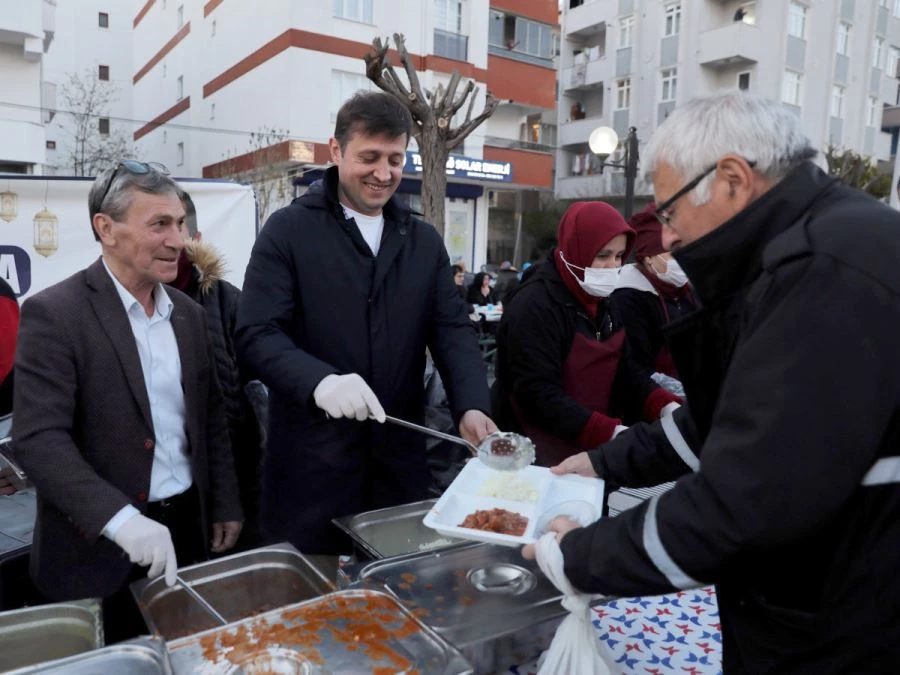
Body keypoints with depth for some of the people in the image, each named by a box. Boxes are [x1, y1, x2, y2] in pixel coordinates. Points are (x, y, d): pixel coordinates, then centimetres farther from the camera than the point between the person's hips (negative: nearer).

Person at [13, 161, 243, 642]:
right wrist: (121, 518, -31)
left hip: (188, 529, 5)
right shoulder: (53, 314, -13)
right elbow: (38, 439, -21)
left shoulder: (188, 313, 6)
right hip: (99, 545, -5)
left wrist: (225, 504, 10)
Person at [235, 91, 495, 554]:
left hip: (400, 461, 4)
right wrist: (320, 380, -30)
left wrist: (471, 406, -14)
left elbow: (453, 331, 4)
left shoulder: (424, 241, 10)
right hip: (312, 466, -3)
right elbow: (256, 334, -11)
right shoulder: (289, 230, -3)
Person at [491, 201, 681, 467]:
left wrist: (666, 407, -14)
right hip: (542, 454, -7)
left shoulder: (603, 303, 9)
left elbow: (625, 372, 4)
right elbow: (539, 395, -24)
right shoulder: (533, 306, -17)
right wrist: (610, 433, -31)